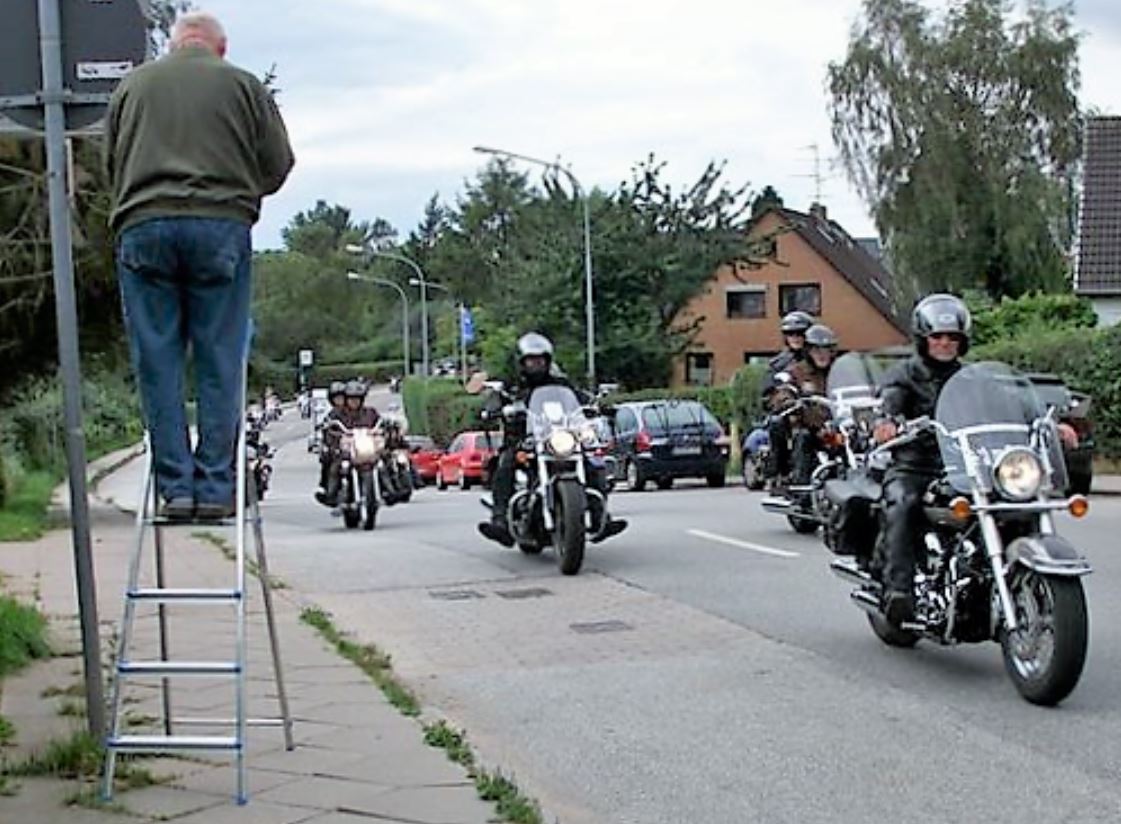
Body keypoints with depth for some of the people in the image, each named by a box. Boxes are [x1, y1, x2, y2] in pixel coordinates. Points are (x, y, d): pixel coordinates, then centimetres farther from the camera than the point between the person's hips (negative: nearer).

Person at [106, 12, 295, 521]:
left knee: (157, 365, 3)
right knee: (219, 365, 2)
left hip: (142, 227, 1)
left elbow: (110, 165, 19)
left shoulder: (132, 86, 17)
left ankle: (175, 487, 2)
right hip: (221, 227, -1)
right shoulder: (243, 85, 12)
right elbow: (277, 164, 10)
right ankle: (215, 487, 0)